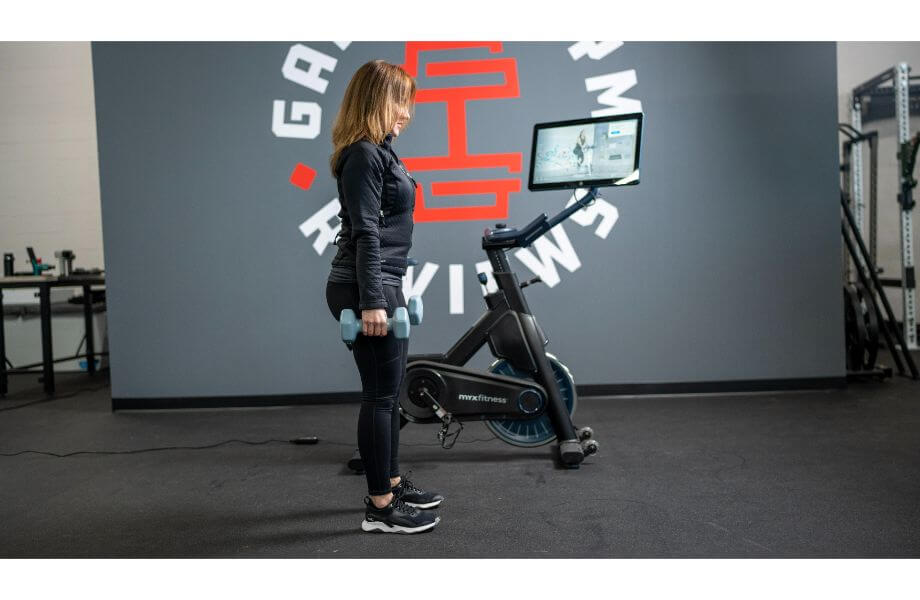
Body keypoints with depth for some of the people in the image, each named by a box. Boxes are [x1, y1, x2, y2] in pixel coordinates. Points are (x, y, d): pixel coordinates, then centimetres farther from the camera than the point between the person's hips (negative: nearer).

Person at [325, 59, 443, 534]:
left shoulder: (379, 151, 18)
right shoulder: (363, 154, -13)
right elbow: (365, 232, -20)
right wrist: (372, 301, -24)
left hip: (384, 284, 10)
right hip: (365, 288, -10)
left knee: (389, 391, 16)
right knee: (380, 395, -4)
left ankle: (392, 483, 29)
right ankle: (380, 507, 7)